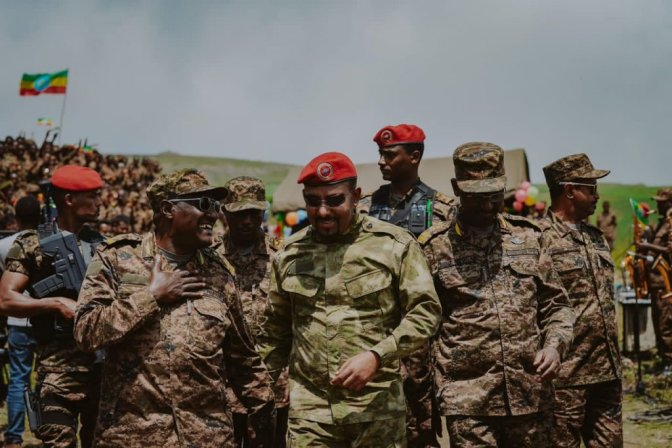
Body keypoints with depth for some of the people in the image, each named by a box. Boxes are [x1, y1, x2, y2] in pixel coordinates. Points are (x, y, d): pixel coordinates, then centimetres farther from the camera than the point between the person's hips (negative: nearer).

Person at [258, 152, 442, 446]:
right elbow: (276, 329, 17)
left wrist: (376, 356, -17)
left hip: (378, 406, -2)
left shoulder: (395, 245, -3)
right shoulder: (289, 254, 7)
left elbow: (425, 312, -6)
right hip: (309, 408, 2)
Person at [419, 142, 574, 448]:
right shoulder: (435, 247, 1)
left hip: (530, 396, 3)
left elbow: (556, 305, 16)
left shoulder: (529, 237, 11)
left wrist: (555, 345, -4)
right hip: (467, 400, -3)